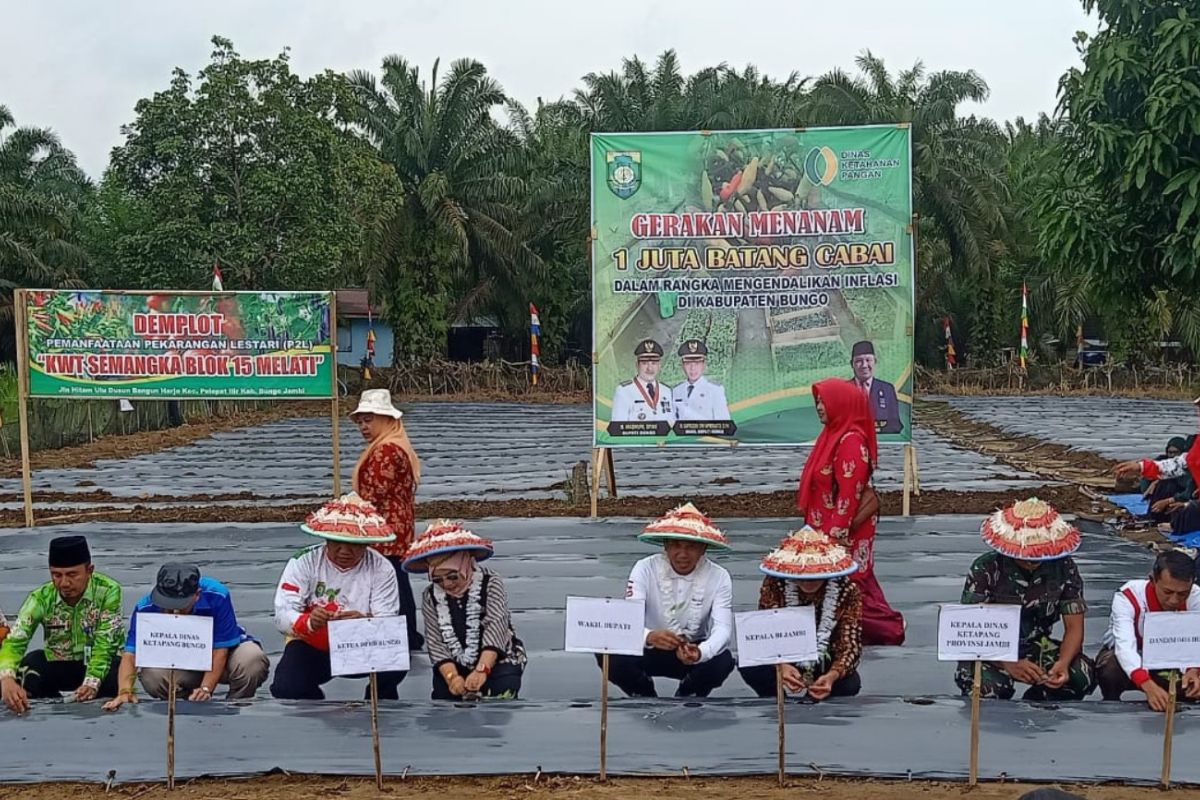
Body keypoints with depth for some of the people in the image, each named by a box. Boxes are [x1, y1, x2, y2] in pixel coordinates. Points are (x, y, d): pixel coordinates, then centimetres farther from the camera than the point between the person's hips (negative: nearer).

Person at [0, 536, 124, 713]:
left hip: (101, 666, -2)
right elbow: (15, 641, -26)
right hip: (57, 667, 2)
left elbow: (105, 643, -23)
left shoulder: (108, 591, -21)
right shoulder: (41, 598, -15)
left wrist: (92, 682, -40)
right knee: (31, 662, -28)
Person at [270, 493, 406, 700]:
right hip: (311, 646, 0)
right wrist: (309, 623, -42)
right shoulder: (303, 562, -12)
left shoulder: (381, 568, -11)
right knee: (286, 689, -27)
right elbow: (283, 615, -19)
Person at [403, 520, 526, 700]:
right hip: (455, 666, 3)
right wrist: (452, 676, -28)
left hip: (498, 661, -3)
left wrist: (482, 671, -39)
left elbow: (495, 627, -24)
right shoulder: (430, 597, -2)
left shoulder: (491, 584, -12)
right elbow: (435, 642, -9)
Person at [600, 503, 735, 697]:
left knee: (723, 661, -33)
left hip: (695, 651, 1)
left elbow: (723, 628, -24)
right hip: (651, 649, 0)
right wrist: (649, 636, -51)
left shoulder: (718, 577, -15)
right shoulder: (645, 569, -17)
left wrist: (700, 653, -48)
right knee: (612, 657, -31)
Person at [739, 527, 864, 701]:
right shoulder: (774, 585, -20)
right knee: (748, 664, -29)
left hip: (825, 663, 0)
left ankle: (814, 700, 2)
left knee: (850, 684, -31)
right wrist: (782, 666, -44)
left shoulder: (847, 591, -21)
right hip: (784, 660, 0)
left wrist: (833, 675, -45)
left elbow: (850, 645, -23)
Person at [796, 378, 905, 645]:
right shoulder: (834, 435, 8)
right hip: (828, 527, 9)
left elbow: (849, 493, -23)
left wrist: (834, 534, -22)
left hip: (844, 530, -9)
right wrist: (817, 527, 17)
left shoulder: (851, 442, -21)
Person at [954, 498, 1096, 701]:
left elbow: (1074, 627, -9)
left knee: (1083, 674, -24)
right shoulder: (986, 570, -20)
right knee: (986, 687, -36)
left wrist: (1063, 662, -32)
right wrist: (1008, 664, -41)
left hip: (1035, 648, 4)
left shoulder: (1063, 568, -11)